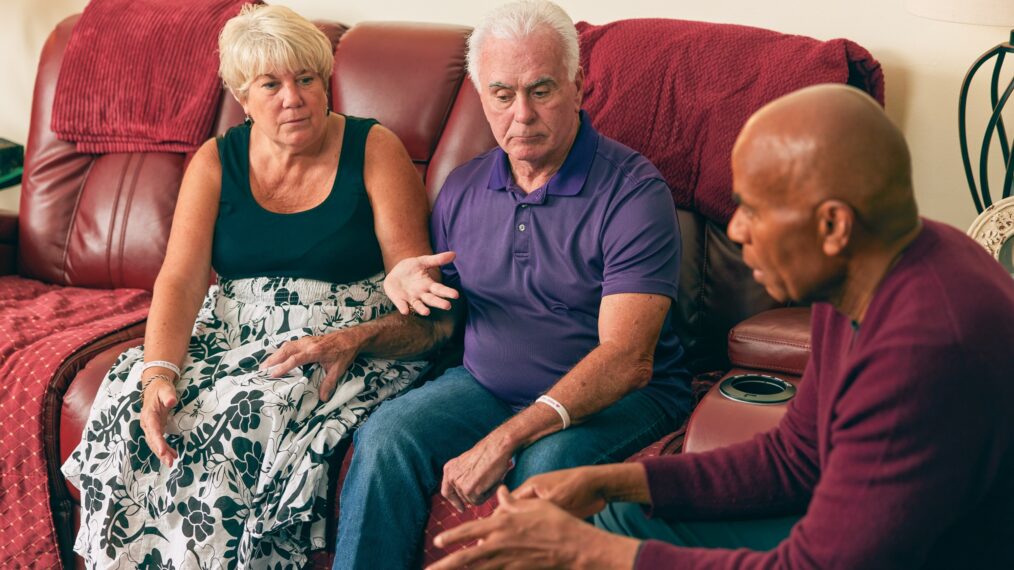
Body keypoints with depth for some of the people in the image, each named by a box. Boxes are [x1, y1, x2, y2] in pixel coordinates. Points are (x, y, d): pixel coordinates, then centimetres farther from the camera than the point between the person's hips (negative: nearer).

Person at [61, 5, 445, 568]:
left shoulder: (375, 151, -3)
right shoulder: (215, 162, 6)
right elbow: (180, 280, -6)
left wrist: (351, 340, -27)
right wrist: (159, 373, -24)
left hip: (348, 347, -4)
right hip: (232, 338, 4)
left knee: (250, 416, -32)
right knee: (129, 400, -23)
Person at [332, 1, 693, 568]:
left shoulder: (633, 191, -13)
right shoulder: (463, 190, 7)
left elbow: (626, 360, -22)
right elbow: (437, 325, 18)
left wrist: (505, 439, -31)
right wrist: (403, 285, -7)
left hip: (618, 398, -4)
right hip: (485, 384, 5)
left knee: (546, 466, -36)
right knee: (384, 439, -23)